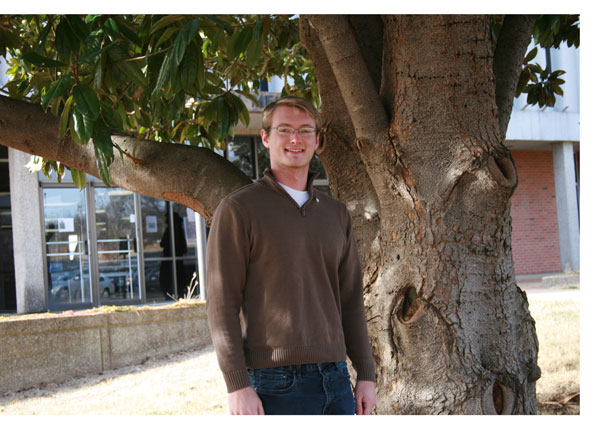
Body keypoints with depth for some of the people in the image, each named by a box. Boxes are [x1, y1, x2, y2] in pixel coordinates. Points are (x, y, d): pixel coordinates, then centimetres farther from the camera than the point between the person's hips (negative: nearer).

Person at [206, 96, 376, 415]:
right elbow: (221, 303, -8)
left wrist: (366, 375, 9)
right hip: (274, 384, -5)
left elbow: (351, 300, 16)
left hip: (334, 378, 6)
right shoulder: (237, 210, -3)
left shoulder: (336, 214, 14)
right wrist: (237, 385, -15)